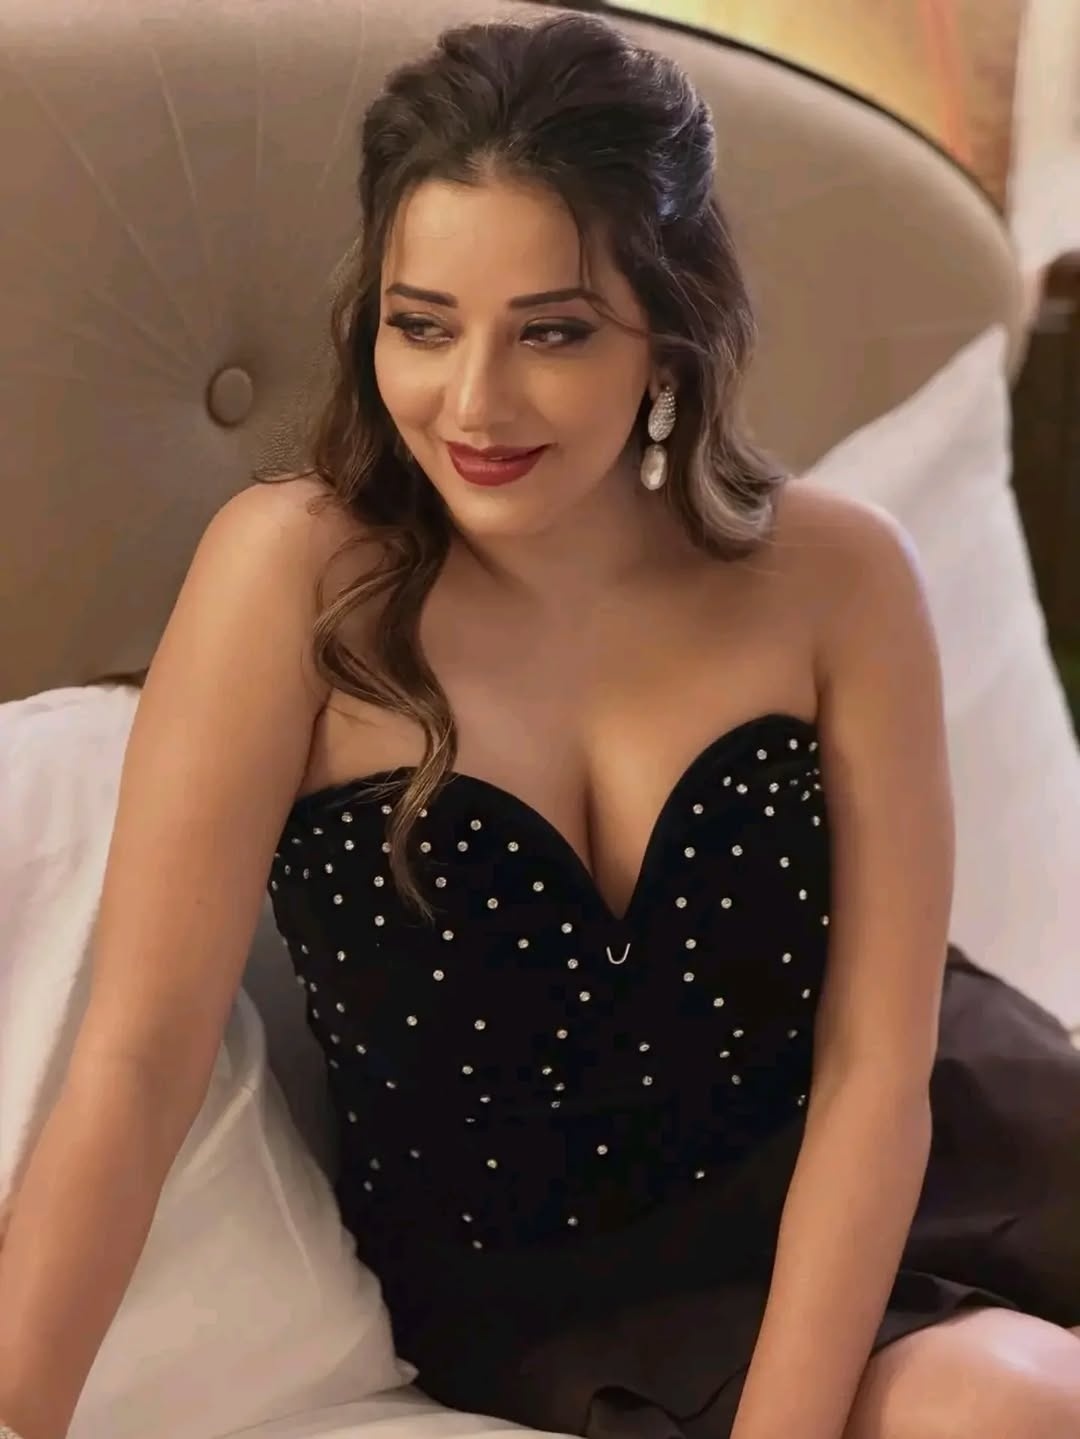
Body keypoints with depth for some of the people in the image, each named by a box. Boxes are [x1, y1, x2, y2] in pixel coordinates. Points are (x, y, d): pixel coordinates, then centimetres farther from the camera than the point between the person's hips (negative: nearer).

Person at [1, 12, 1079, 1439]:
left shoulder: (836, 576, -13)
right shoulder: (293, 573, -18)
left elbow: (876, 1065, -12)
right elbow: (139, 1053, -21)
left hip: (883, 1158, 3)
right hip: (547, 1291, -2)